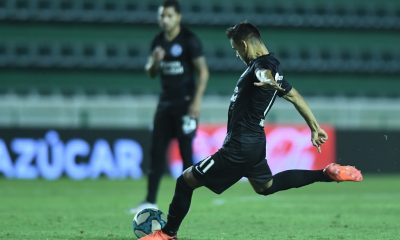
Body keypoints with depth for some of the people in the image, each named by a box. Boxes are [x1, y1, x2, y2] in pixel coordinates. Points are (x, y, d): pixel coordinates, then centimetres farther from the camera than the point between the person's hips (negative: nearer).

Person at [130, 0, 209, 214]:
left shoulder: (189, 40, -9)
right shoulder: (158, 41, 10)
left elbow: (203, 72, -11)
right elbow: (151, 73, 16)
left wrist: (196, 101, -18)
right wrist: (155, 61, -7)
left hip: (185, 103, -6)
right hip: (165, 103, 6)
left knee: (186, 152, -4)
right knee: (157, 150, 3)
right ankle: (150, 201, 4)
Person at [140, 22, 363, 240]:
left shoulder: (261, 65, -19)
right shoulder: (271, 67, 12)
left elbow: (265, 73, -46)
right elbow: (295, 96, 20)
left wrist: (270, 82, -70)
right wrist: (315, 128, 26)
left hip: (238, 147, -10)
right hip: (254, 142, 10)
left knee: (186, 180, -2)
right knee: (266, 186, 32)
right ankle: (328, 174, 26)